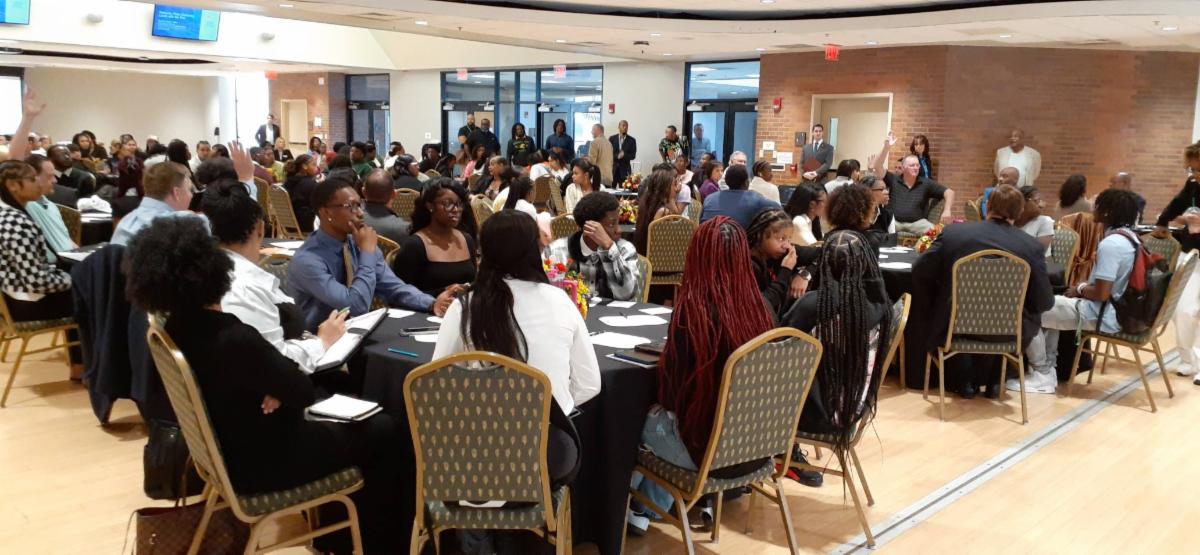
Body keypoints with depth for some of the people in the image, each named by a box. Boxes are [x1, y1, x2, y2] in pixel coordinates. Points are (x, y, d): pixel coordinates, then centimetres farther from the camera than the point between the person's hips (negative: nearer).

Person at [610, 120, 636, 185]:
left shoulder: (632, 140, 5)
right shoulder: (612, 139, 7)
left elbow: (633, 155, -1)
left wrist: (624, 155, -17)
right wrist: (617, 156, -15)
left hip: (625, 169, 0)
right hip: (612, 168, 0)